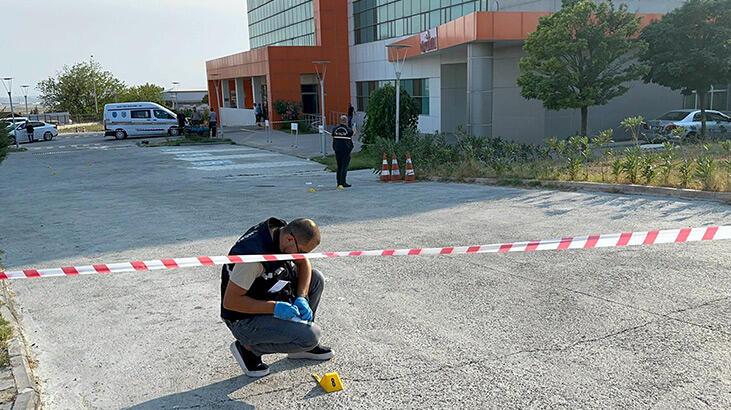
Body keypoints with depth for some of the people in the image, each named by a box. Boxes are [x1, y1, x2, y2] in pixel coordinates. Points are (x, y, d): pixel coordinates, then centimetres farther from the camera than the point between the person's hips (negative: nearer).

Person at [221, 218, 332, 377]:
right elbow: (229, 302, -28)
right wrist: (274, 307, -27)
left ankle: (304, 346, 14)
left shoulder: (283, 230, -9)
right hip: (245, 319, -9)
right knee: (311, 335, -20)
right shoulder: (254, 254, -33)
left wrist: (301, 298, -9)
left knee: (316, 278, 1)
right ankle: (249, 348, -2)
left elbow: (304, 263, 6)